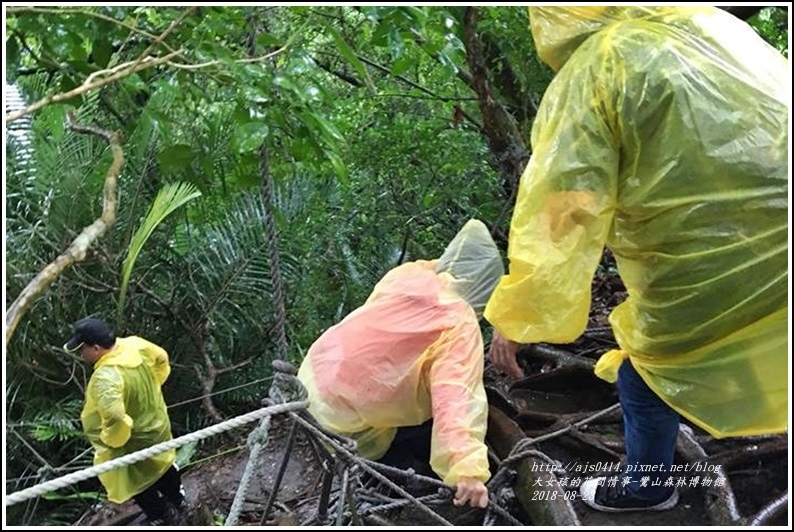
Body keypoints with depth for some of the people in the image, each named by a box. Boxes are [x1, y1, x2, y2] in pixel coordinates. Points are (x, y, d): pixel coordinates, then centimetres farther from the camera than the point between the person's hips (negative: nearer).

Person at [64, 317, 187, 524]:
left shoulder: (106, 377, -40)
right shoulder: (135, 344, -16)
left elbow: (116, 419, -48)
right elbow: (161, 358, 4)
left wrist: (110, 440, -27)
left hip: (136, 442, -8)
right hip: (158, 424, 8)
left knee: (136, 482, 22)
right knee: (161, 464, 34)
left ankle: (163, 516, 43)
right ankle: (177, 500, 59)